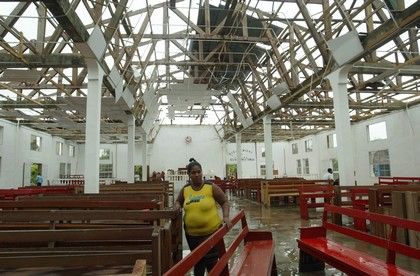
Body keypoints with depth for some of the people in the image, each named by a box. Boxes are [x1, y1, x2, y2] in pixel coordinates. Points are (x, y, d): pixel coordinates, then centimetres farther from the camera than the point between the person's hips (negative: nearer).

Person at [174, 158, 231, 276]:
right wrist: (177, 207, -4)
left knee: (211, 262, 3)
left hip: (211, 232, -4)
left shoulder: (211, 187, -11)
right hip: (192, 233, 4)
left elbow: (224, 202, -3)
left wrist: (226, 217, -17)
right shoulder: (184, 190, -1)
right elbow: (178, 201, 18)